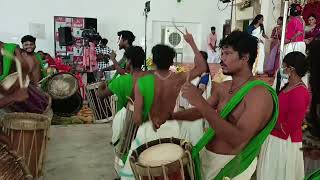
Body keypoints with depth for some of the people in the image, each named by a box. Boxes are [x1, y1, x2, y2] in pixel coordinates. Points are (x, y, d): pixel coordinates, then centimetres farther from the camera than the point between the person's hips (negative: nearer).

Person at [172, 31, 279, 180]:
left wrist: (201, 103, -33)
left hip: (232, 164, -6)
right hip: (206, 156, 7)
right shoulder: (222, 88, 2)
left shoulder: (260, 93, -22)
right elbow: (200, 112, 14)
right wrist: (170, 116, -1)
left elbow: (238, 139, -32)